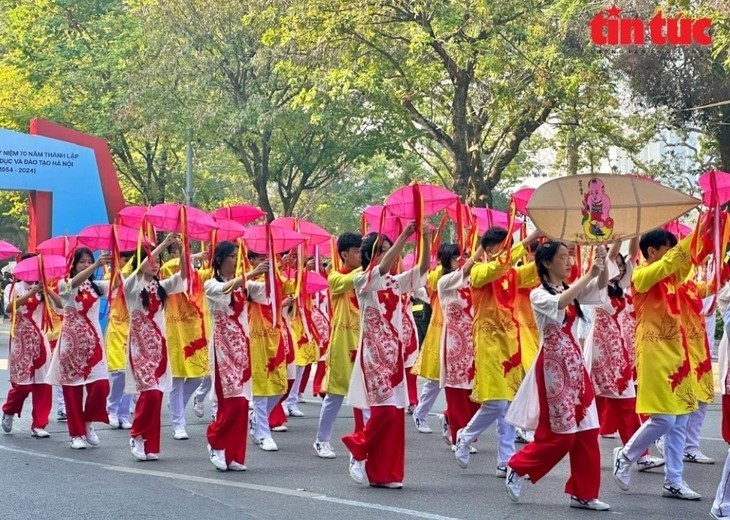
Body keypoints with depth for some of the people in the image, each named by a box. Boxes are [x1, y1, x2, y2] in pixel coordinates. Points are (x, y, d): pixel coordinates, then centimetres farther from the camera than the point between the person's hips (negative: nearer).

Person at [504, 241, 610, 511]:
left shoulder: (571, 290, 13)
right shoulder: (538, 295, -9)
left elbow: (601, 286, 1)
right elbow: (559, 303, -30)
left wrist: (603, 264, -18)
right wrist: (588, 275, -31)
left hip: (575, 364, 7)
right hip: (553, 366, -7)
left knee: (586, 432, 4)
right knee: (558, 434, -7)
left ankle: (583, 493, 10)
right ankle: (518, 469, 13)